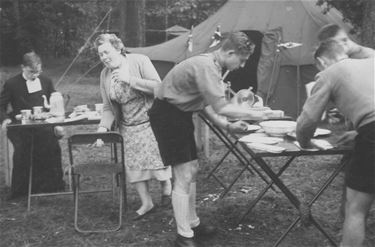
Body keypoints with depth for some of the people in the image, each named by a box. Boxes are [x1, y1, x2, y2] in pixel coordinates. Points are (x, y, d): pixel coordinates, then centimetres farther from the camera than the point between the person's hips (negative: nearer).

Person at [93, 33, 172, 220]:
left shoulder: (139, 61, -10)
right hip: (128, 127, 4)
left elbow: (158, 87, -19)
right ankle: (146, 203, 19)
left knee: (158, 158, 0)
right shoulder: (105, 75, 4)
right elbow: (108, 108, 4)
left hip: (150, 121, -4)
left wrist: (130, 80, -24)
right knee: (134, 165, 4)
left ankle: (166, 187, 30)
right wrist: (103, 127, -12)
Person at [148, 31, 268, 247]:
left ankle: (192, 223, 29)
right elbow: (221, 107, -29)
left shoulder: (212, 65, 7)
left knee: (192, 170, 15)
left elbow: (206, 104, 13)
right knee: (183, 177, -8)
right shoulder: (206, 67, -25)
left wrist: (227, 126, 5)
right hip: (167, 114, -10)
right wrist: (256, 115, -19)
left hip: (181, 114, 10)